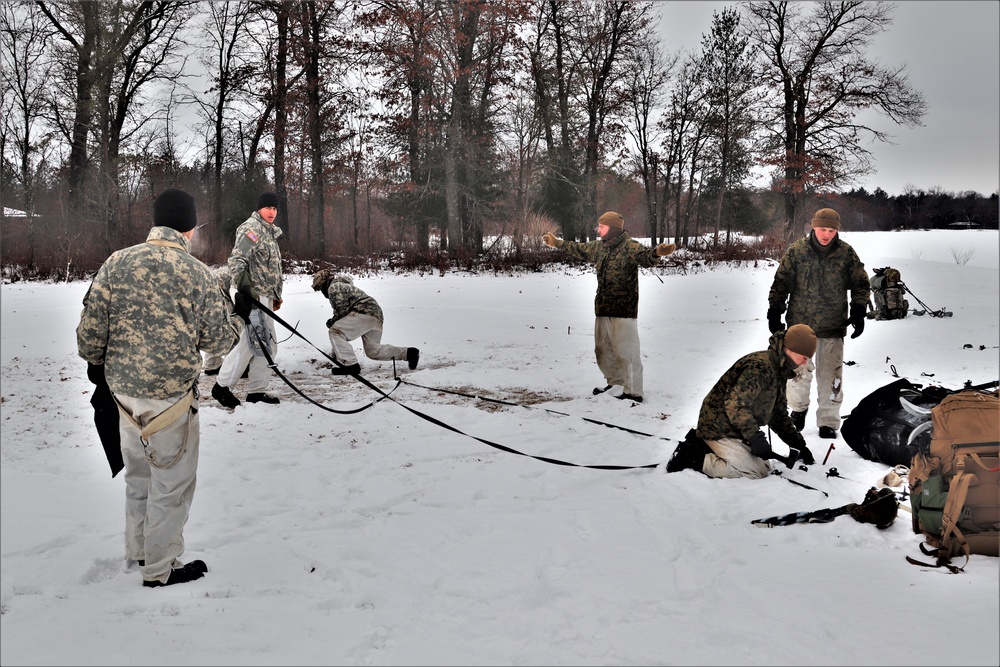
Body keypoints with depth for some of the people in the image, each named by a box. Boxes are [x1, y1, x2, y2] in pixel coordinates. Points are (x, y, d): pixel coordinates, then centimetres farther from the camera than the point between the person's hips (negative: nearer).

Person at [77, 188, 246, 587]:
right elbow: (215, 340, -7)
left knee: (139, 474, 22)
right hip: (171, 392, -6)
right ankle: (160, 569, 18)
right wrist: (237, 317, 13)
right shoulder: (197, 273, -13)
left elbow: (91, 322, 2)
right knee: (171, 481, 8)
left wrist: (95, 361, 19)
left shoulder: (117, 262, -2)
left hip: (123, 388, 6)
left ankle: (137, 551, 39)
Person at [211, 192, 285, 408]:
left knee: (267, 345, 11)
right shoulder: (252, 227, -9)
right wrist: (243, 286, -28)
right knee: (248, 342, -11)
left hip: (265, 297, 10)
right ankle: (222, 386, -1)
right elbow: (237, 259, -20)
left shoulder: (270, 232, 21)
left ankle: (257, 390, 18)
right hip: (253, 296, -10)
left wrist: (276, 295, 25)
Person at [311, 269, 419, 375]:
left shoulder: (333, 287, 1)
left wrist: (332, 321, 3)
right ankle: (408, 353, 13)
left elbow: (342, 309, -10)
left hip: (364, 312, -10)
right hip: (376, 316, 10)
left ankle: (350, 364, -20)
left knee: (335, 332, -12)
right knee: (372, 351, 16)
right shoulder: (343, 285, 34)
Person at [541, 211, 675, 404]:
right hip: (602, 309, 9)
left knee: (626, 352, -7)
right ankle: (615, 384, 35)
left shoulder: (629, 246, -15)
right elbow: (579, 249, 28)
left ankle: (633, 393, 0)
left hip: (623, 311, -9)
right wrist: (557, 243, 35)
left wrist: (657, 252, -56)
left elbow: (645, 256, -34)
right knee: (603, 350, 19)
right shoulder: (599, 246, 10)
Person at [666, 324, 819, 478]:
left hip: (735, 430, 10)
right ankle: (693, 458, -11)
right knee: (756, 473, -17)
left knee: (764, 468, 7)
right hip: (719, 429, -10)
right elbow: (736, 405, -29)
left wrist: (799, 444, 14)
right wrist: (756, 439, -25)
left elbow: (779, 415, 20)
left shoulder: (779, 373, 11)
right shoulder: (760, 366, -22)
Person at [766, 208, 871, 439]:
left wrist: (858, 313, 1)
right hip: (800, 323, 0)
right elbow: (781, 283, 4)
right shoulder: (796, 251, -2)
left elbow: (861, 285, 10)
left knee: (830, 374, 3)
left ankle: (828, 422, 16)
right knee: (799, 369, 4)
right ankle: (798, 409, 31)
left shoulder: (847, 254, 0)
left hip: (833, 326, 0)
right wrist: (774, 313, 2)